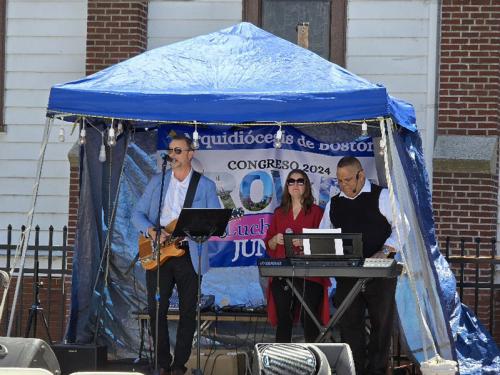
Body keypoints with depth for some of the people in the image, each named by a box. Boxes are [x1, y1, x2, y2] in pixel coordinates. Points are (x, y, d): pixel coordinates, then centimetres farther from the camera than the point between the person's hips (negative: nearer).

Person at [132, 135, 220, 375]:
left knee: (188, 312, 0)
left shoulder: (205, 185, 5)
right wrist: (152, 232, -11)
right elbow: (137, 213, 7)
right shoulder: (157, 181, 10)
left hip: (189, 254, -1)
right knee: (156, 310, -1)